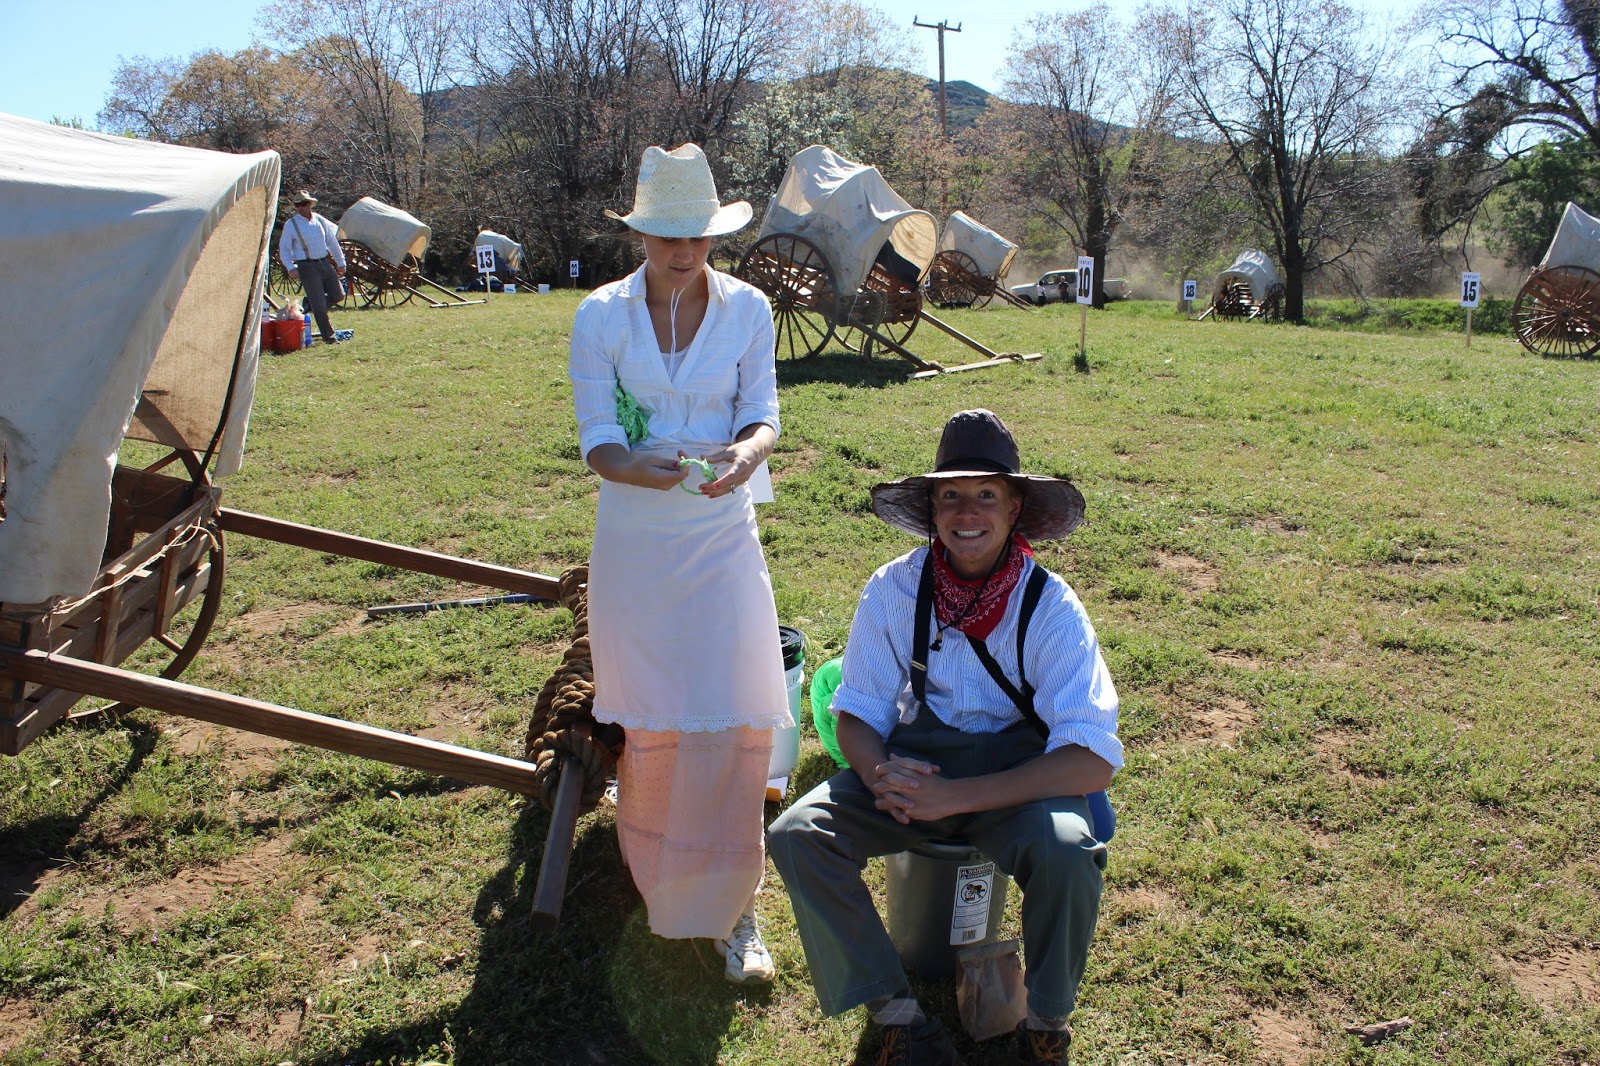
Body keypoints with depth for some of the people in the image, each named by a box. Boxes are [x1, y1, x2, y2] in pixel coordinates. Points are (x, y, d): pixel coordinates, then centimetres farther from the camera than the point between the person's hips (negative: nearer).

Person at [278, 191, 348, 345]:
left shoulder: (319, 220, 9)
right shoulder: (291, 224, -4)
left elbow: (332, 241, 16)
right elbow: (284, 248, -3)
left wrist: (341, 263, 15)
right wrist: (290, 268, -16)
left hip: (325, 263, 5)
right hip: (307, 267, -5)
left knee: (338, 295, 9)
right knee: (319, 304, -4)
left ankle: (309, 304, 29)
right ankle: (328, 337, 6)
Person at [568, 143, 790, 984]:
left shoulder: (748, 308, -1)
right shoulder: (601, 316, -4)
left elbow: (761, 413, -4)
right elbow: (596, 442, -8)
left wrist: (745, 453, -28)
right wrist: (644, 467, -31)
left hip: (722, 539, 0)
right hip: (633, 543, 0)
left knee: (732, 721, -8)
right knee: (650, 720, 12)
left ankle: (731, 910, 5)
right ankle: (653, 876, 38)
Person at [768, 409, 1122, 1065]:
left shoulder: (1049, 605, -16)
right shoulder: (894, 590, -9)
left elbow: (1094, 760, -22)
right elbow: (856, 713, -1)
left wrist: (957, 797, -31)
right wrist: (880, 773, -26)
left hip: (1018, 770, -2)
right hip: (916, 758, 2)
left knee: (1067, 851, -34)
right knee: (797, 833, -21)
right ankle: (897, 1013, -6)